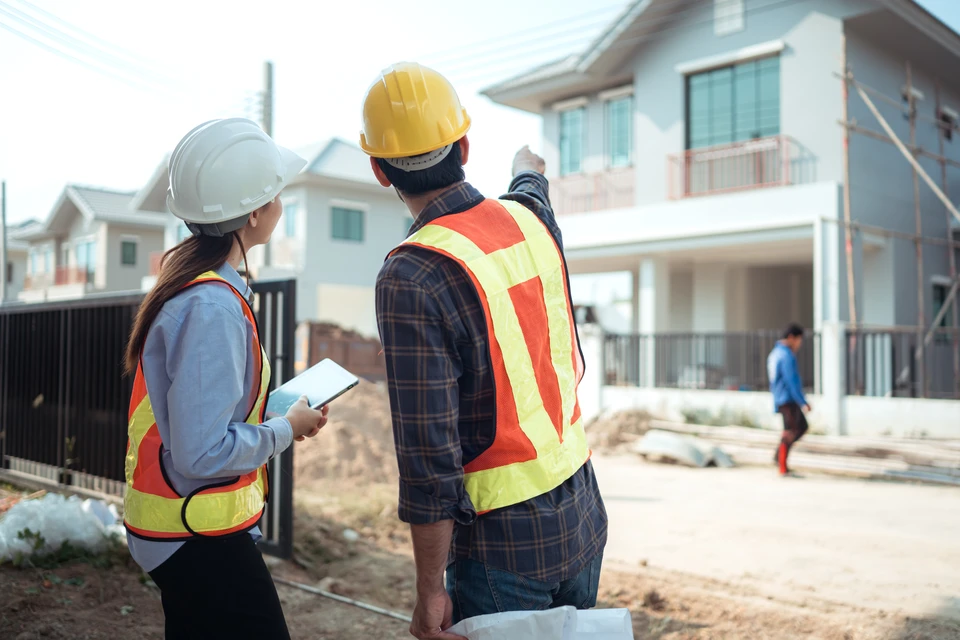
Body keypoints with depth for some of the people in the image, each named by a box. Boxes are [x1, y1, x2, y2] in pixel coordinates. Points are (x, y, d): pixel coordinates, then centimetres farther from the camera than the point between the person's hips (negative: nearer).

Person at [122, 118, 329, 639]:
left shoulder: (185, 279, 4)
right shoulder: (212, 308, -25)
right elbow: (202, 454, -27)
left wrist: (277, 410, 5)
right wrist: (288, 428, -13)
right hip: (197, 538, -9)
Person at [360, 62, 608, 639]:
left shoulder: (410, 280, -21)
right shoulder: (530, 221, -2)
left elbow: (430, 457, -22)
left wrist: (430, 592, -10)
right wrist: (529, 165, 50)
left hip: (504, 547, -6)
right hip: (584, 520, 6)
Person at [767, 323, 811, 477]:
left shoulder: (775, 353, 15)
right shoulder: (787, 355, -16)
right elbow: (791, 381, -22)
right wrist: (803, 402, -19)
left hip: (780, 400, 10)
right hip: (788, 399, -10)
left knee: (802, 426, 17)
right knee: (791, 431, -4)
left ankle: (779, 455, 12)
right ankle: (783, 468, 0)